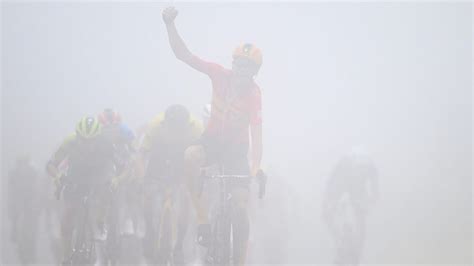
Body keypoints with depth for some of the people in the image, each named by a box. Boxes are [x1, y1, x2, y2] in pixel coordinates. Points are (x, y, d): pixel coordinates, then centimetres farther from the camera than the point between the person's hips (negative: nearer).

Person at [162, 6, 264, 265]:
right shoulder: (220, 75, -13)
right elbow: (183, 55, -16)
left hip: (236, 149, -2)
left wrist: (256, 170, -35)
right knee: (191, 156, -34)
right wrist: (170, 25, -29)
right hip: (212, 140, 2)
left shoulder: (254, 94, -21)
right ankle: (203, 220, -27)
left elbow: (256, 136, -23)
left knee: (240, 205, -10)